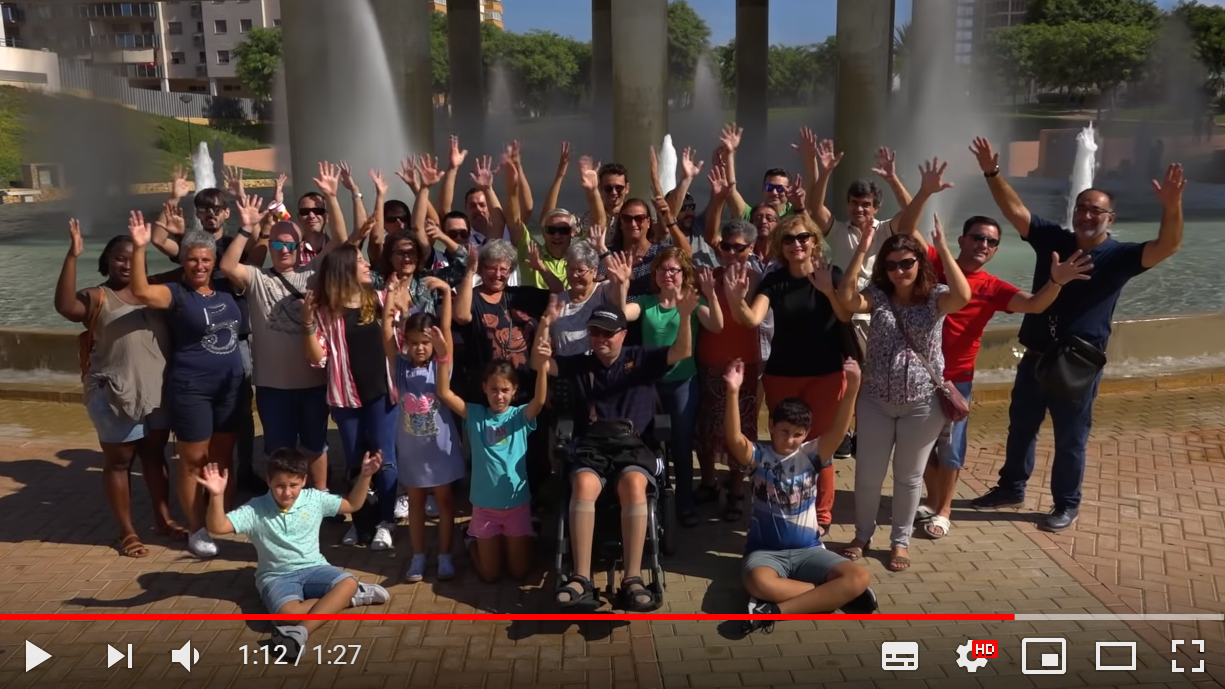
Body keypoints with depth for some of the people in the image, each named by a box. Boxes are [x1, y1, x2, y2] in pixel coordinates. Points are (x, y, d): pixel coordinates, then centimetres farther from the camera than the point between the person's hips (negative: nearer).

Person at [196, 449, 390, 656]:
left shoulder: (315, 499, 0)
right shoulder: (255, 510, -8)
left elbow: (353, 505, 11)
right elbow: (217, 528, -18)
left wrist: (365, 476, -3)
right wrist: (216, 495, -35)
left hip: (313, 568, 2)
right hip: (276, 576, -2)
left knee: (348, 582, -31)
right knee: (287, 612, -37)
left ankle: (300, 631, -39)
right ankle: (346, 598, -20)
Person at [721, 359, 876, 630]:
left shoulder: (810, 455, 1)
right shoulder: (759, 455, -4)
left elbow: (837, 432, -17)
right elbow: (734, 439, -25)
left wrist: (851, 390, -33)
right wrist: (733, 393, -40)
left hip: (808, 550, 3)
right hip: (766, 550, -3)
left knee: (859, 577, -22)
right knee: (758, 583, -38)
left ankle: (776, 610, -24)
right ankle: (834, 596, -21)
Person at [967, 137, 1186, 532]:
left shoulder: (1119, 256, -8)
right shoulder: (1051, 239, 1)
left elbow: (1167, 246, -22)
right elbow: (1015, 210, -1)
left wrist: (1171, 206, -39)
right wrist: (992, 173, -11)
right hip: (1035, 357, 4)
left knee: (1070, 440, 9)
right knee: (1020, 428, 17)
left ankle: (1067, 506, 26)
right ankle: (1011, 488, 35)